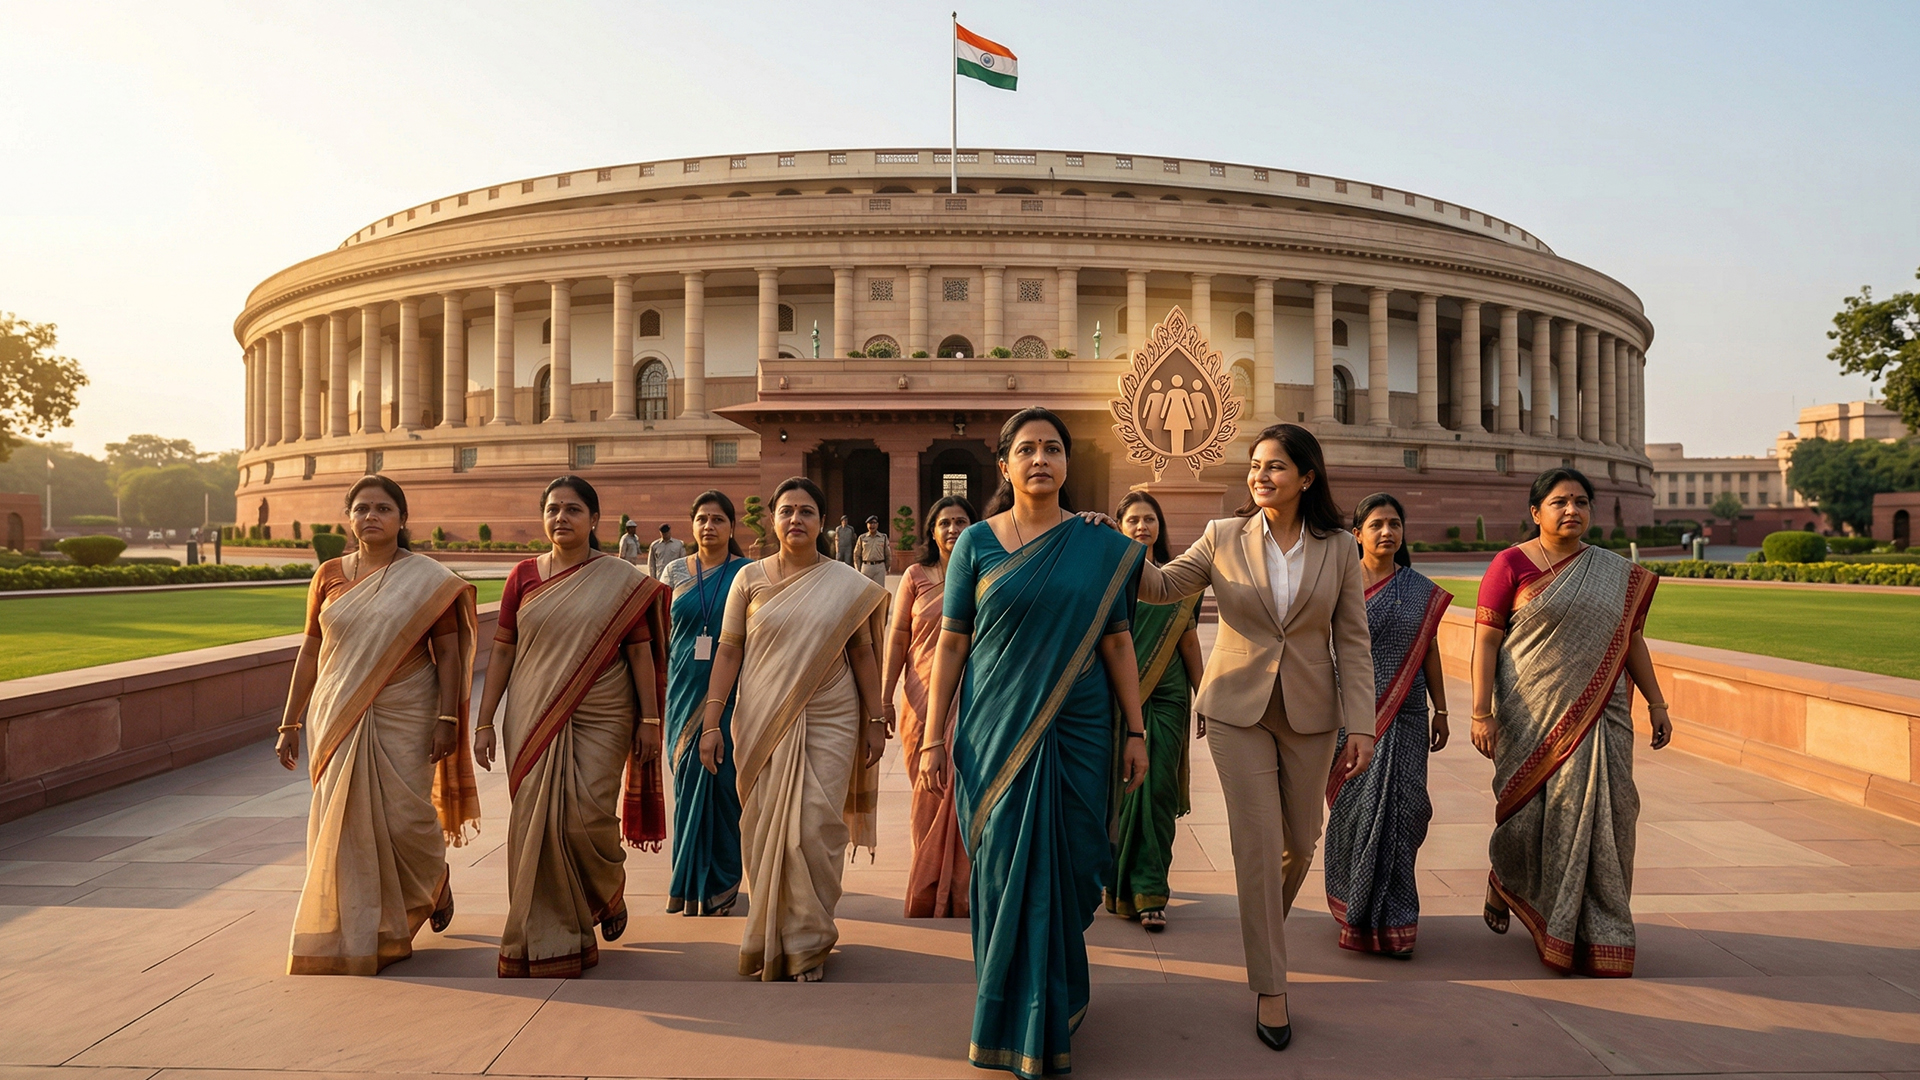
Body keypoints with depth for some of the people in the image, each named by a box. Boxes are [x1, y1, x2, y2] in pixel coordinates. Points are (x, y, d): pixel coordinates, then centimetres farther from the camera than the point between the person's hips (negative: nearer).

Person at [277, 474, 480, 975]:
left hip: (403, 718, -3)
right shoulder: (329, 575, 7)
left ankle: (436, 880, 31)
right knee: (343, 826, 4)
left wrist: (448, 719, -11)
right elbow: (310, 652, 10)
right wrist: (290, 723, 9)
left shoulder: (428, 579, -3)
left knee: (403, 818, -3)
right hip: (338, 719, 3)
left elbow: (448, 654, -3)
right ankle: (349, 940, 17)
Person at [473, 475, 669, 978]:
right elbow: (502, 651, 8)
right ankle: (546, 943, 18)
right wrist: (485, 721, 5)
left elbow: (640, 652, 1)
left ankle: (611, 893, 26)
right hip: (532, 721, 3)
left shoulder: (621, 580, 0)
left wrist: (649, 720, -2)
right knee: (535, 823, 2)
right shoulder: (524, 576, 6)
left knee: (587, 819, -9)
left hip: (600, 720, -2)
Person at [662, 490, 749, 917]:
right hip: (685, 691, 3)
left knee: (723, 783, -3)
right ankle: (689, 882, 20)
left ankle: (720, 884, 12)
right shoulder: (676, 571, 8)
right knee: (687, 781, 6)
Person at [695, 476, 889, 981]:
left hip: (828, 722, -1)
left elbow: (862, 654, 7)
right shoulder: (750, 579, 5)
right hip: (762, 723, 1)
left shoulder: (847, 584, 4)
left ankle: (808, 944, 11)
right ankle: (767, 940, 23)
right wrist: (711, 721, -2)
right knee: (764, 831, 5)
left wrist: (876, 720, 5)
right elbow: (728, 651, 4)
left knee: (815, 830, -5)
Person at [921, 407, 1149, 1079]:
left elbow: (1117, 643, 6)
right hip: (995, 734, 0)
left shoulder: (1100, 547, 4)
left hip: (1078, 734, 1)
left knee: (1067, 870, 6)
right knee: (1007, 873, 4)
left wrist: (1134, 732, 2)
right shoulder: (975, 543, 1)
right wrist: (933, 737, -2)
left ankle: (1062, 997, 32)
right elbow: (950, 643, 2)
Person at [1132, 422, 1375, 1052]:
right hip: (1239, 709, -1)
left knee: (1300, 843, 13)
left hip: (1309, 714, 2)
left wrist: (1360, 725, -6)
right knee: (1258, 843, -3)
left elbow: (1353, 641, -1)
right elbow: (1162, 587, -1)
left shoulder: (1338, 548, -1)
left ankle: (1266, 927, 43)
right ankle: (1269, 988, 10)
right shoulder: (1224, 538, -2)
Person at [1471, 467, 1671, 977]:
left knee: (1597, 816, -1)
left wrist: (1656, 704, 12)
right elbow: (1486, 640, -6)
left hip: (1597, 717, 3)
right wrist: (1481, 712, -12)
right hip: (1532, 716, -3)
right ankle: (1502, 882, 36)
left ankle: (1595, 933, 13)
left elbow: (1631, 639, 16)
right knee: (1528, 812, 4)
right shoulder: (1511, 564, -2)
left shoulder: (1618, 573, 11)